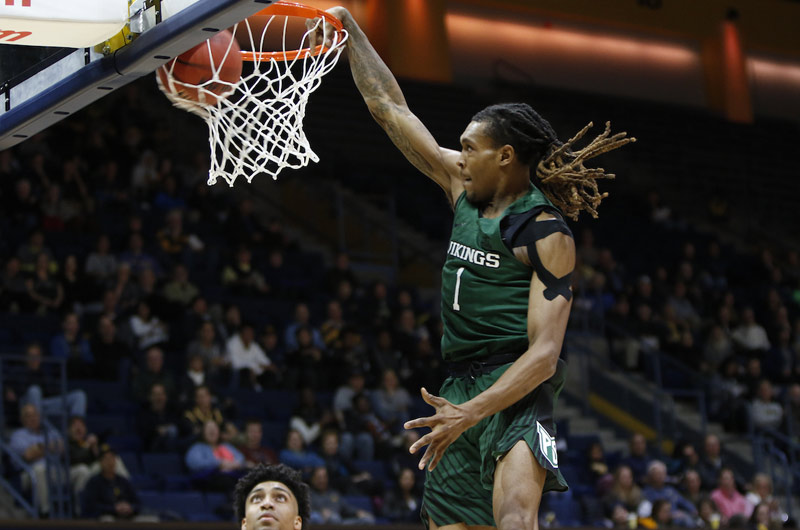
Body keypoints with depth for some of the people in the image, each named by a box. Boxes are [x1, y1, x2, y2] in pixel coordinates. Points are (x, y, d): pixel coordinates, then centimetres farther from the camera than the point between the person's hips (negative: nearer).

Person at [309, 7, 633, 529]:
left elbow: (544, 352, -17)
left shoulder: (547, 232, -9)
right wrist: (350, 29, 18)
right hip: (460, 384, 8)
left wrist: (472, 412, -28)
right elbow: (390, 108, 18)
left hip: (514, 388, -7)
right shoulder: (463, 186, 11)